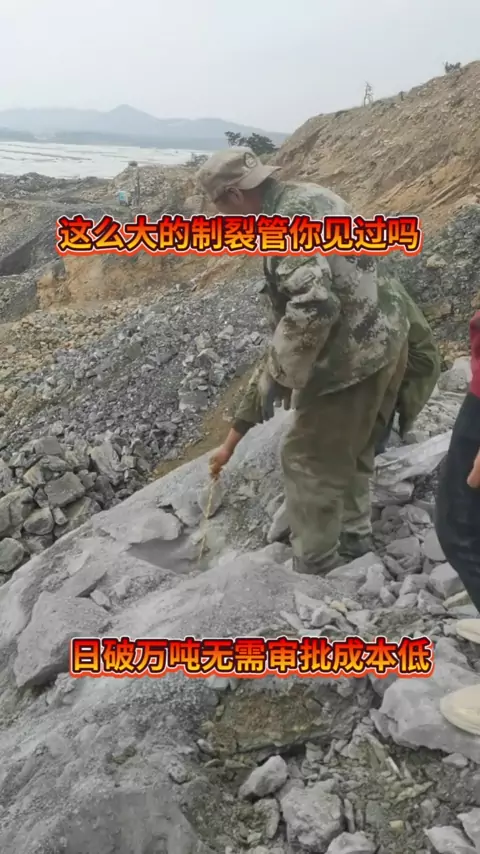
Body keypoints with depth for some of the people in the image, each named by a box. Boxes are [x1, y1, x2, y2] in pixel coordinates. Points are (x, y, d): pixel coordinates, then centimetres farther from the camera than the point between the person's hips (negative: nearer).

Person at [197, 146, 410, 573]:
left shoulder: (287, 222, -21)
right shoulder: (312, 195, 10)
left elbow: (312, 306, -33)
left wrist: (277, 375, -21)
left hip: (352, 357, -10)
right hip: (385, 338, 10)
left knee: (311, 461, 4)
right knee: (352, 451, 25)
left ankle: (314, 566, 18)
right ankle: (354, 535, 42)